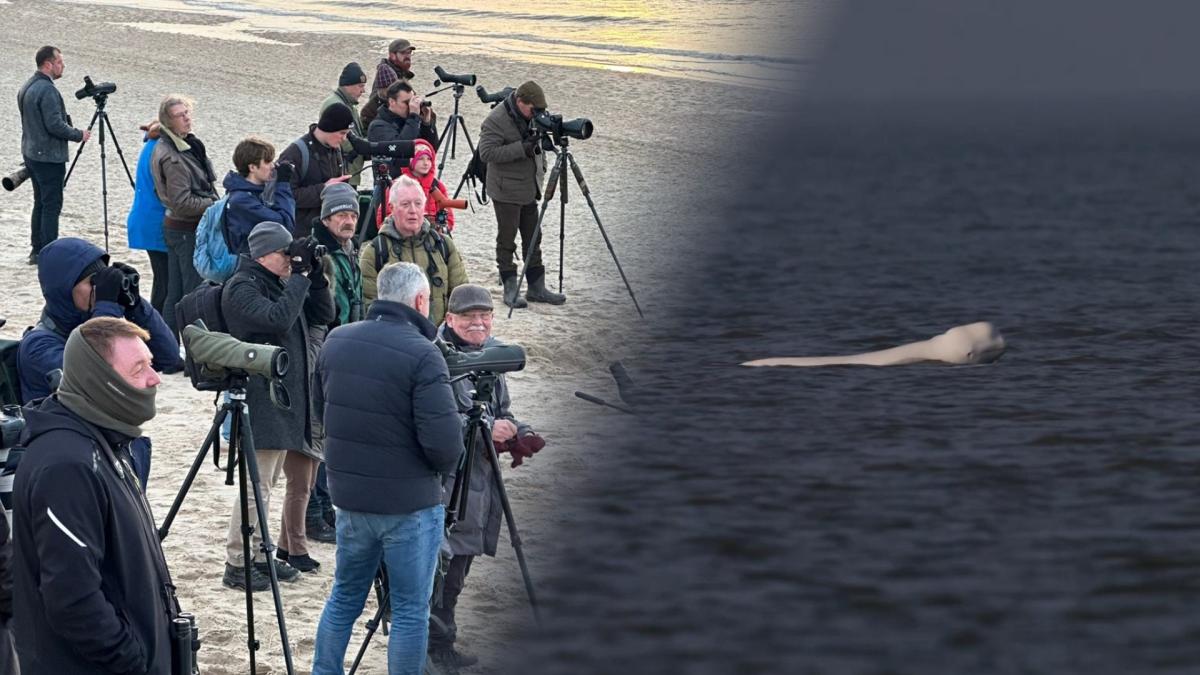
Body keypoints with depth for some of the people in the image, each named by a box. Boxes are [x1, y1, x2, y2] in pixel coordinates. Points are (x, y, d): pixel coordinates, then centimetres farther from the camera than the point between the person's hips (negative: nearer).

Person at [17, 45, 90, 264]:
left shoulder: (26, 88, 11)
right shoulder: (47, 90, -19)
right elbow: (55, 125, -23)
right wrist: (79, 135, -9)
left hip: (31, 154, 10)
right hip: (49, 156, -10)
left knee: (40, 203, 16)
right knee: (52, 205, -5)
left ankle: (37, 251, 20)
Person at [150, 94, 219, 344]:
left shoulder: (188, 144, 9)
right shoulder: (172, 157, -20)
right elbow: (182, 201, -22)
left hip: (174, 227, 10)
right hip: (187, 230, -10)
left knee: (174, 294, 15)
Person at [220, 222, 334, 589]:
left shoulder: (279, 283, 15)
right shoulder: (241, 287, -11)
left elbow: (323, 314, 15)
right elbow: (278, 319, -27)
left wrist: (314, 273, 2)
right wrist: (300, 275, -20)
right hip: (261, 400, -9)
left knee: (267, 482, 16)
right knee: (256, 485, -8)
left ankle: (259, 555, 24)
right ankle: (236, 565, -3)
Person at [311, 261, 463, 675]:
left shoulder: (336, 341, 1)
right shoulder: (421, 355, -20)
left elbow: (320, 407, 16)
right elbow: (444, 441, -22)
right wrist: (443, 467, -1)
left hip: (349, 497, 6)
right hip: (410, 503, -6)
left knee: (344, 596, 20)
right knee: (411, 610, 5)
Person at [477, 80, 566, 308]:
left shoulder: (532, 116, 5)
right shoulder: (496, 120, -18)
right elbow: (486, 153, -25)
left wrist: (542, 167, 10)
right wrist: (522, 148, -28)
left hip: (529, 189, 7)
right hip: (507, 191, -7)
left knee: (533, 240, 12)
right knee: (507, 240, 1)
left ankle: (537, 287, 19)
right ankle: (510, 289, 8)